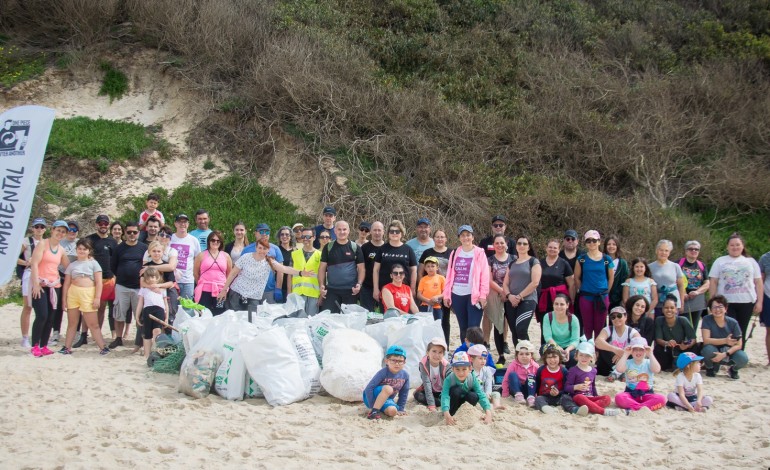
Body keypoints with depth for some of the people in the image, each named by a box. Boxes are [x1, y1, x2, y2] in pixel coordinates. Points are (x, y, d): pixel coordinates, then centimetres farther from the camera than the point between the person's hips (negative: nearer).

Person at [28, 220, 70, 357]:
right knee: (42, 316, -14)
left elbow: (69, 267, 19)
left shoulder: (61, 249, 14)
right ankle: (35, 346, -2)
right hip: (40, 285, -6)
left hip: (54, 285, 6)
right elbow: (34, 264, -12)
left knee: (50, 318, 5)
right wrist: (36, 283, -18)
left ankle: (44, 346, 13)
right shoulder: (42, 244, -4)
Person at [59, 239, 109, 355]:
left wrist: (97, 298, -8)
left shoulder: (93, 263, 6)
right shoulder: (72, 265, 12)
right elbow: (66, 283, 12)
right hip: (73, 293, 3)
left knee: (93, 324, -3)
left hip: (88, 294, -3)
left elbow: (99, 282, 1)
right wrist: (64, 299, 6)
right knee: (72, 323, 9)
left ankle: (103, 347, -1)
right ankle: (67, 347, 15)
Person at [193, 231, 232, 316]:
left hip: (221, 292, 2)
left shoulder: (226, 256, 10)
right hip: (204, 292, -2)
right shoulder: (202, 255, 4)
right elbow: (195, 273, 10)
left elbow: (230, 274, 18)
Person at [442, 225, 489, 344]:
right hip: (457, 295, 4)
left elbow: (485, 275, -5)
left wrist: (483, 295, -12)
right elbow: (450, 275, 11)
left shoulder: (479, 253, 0)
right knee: (463, 328, 10)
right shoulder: (455, 254, 12)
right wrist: (447, 294, 6)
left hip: (474, 296, -4)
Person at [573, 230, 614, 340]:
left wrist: (605, 291, 7)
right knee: (587, 327, 5)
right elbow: (576, 278, 5)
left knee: (600, 327, 5)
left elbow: (611, 277, 10)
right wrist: (583, 290, 4)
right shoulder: (581, 259, 1)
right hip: (586, 298, 0)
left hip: (602, 297, 0)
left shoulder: (607, 259, 2)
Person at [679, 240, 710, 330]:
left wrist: (697, 292, -8)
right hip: (683, 299, -4)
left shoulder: (702, 265, 13)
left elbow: (707, 283, 9)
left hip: (698, 300, 4)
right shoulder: (679, 263, 1)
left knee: (693, 329, 8)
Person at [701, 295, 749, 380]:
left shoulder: (733, 322, -10)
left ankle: (733, 369, 7)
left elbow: (738, 345, -12)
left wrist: (724, 354, -29)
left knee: (743, 358, -31)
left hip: (729, 351, 1)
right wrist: (725, 341, -36)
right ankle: (710, 367, 0)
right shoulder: (707, 320, -13)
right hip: (714, 352, -1)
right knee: (708, 349, -36)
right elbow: (706, 340, -22)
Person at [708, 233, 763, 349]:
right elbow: (713, 283, 5)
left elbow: (758, 283, 10)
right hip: (726, 303, -2)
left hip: (746, 302, 2)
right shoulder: (720, 261, 8)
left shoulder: (750, 261, 12)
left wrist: (759, 302, 2)